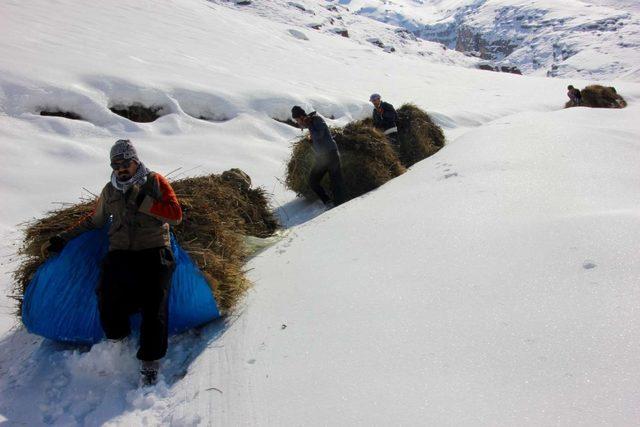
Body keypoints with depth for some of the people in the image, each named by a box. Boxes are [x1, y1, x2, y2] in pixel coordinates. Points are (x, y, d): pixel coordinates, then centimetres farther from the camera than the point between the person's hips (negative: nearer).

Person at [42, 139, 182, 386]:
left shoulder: (155, 182, 3)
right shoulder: (110, 191, 15)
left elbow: (176, 216, -7)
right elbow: (94, 221, 30)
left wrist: (142, 202, -15)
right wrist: (63, 239, 27)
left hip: (154, 252, -3)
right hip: (120, 254, 3)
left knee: (154, 304, -19)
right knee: (108, 304, -18)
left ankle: (149, 361, -3)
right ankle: (120, 345, 12)